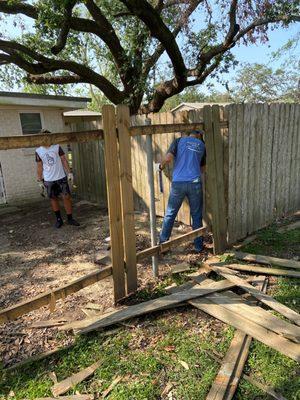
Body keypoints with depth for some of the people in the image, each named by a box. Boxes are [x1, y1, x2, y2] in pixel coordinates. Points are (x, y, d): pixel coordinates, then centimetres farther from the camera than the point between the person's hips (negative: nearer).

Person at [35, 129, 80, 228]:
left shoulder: (57, 147, 0)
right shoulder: (38, 151, 1)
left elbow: (64, 160, 2)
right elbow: (39, 167, 6)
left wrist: (69, 173, -4)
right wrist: (40, 180, 6)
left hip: (61, 177, 0)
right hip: (49, 180, 1)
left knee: (66, 197, -2)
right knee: (53, 199, 7)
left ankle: (70, 218, 7)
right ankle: (59, 219, 19)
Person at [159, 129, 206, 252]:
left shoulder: (179, 141, 6)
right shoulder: (201, 145, 14)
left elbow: (168, 158, -10)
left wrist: (161, 166, 9)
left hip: (178, 183, -1)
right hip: (195, 183, 1)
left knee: (170, 214, 9)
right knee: (196, 216, 12)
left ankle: (162, 243, 15)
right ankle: (198, 246, 18)